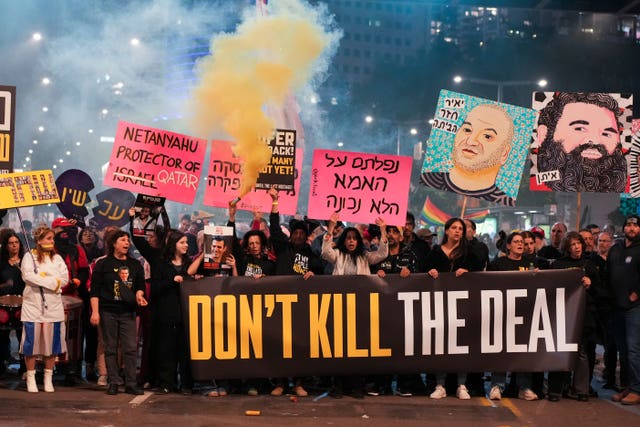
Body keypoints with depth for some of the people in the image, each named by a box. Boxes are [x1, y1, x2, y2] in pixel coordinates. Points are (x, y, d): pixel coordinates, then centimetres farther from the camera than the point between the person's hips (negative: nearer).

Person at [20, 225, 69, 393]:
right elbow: (28, 276, -15)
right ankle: (31, 378, 9)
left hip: (53, 307, 3)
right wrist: (53, 281, -13)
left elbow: (65, 279, -1)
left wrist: (42, 277, -10)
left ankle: (48, 378, 14)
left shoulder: (57, 258, 12)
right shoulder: (29, 258, 3)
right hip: (33, 305, -3)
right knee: (31, 342, -1)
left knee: (52, 343, 4)